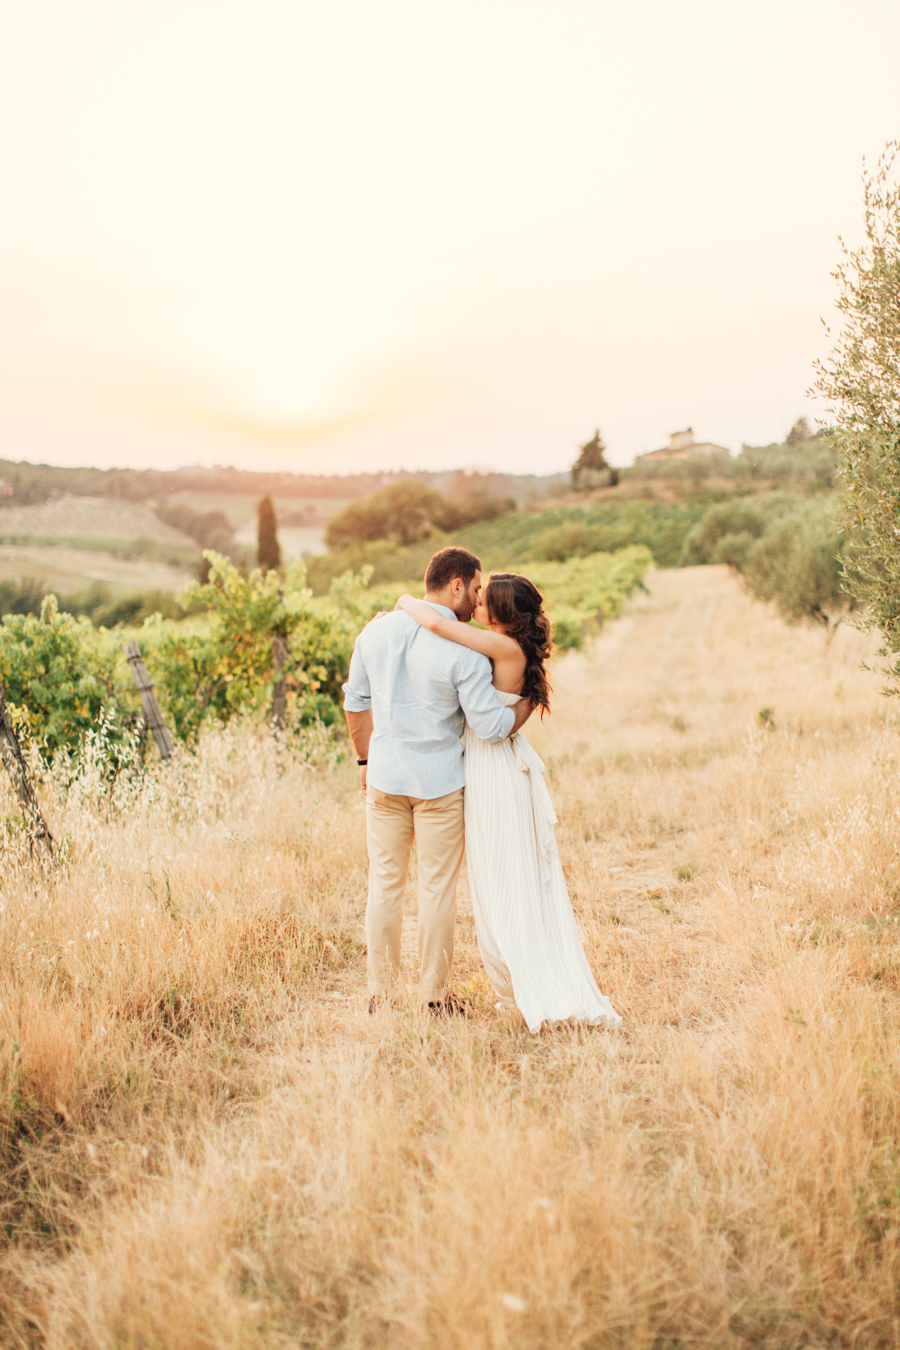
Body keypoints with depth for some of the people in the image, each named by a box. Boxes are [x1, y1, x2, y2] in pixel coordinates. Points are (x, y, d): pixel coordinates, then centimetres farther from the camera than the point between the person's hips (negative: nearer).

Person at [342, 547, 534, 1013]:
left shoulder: (377, 630, 1)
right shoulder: (463, 651, -16)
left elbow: (356, 702, 9)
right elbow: (491, 728, -16)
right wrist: (531, 698, 1)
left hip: (385, 778, 4)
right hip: (439, 782, -4)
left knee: (384, 884, 12)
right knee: (437, 888, 8)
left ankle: (380, 991, 20)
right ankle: (435, 992, 18)